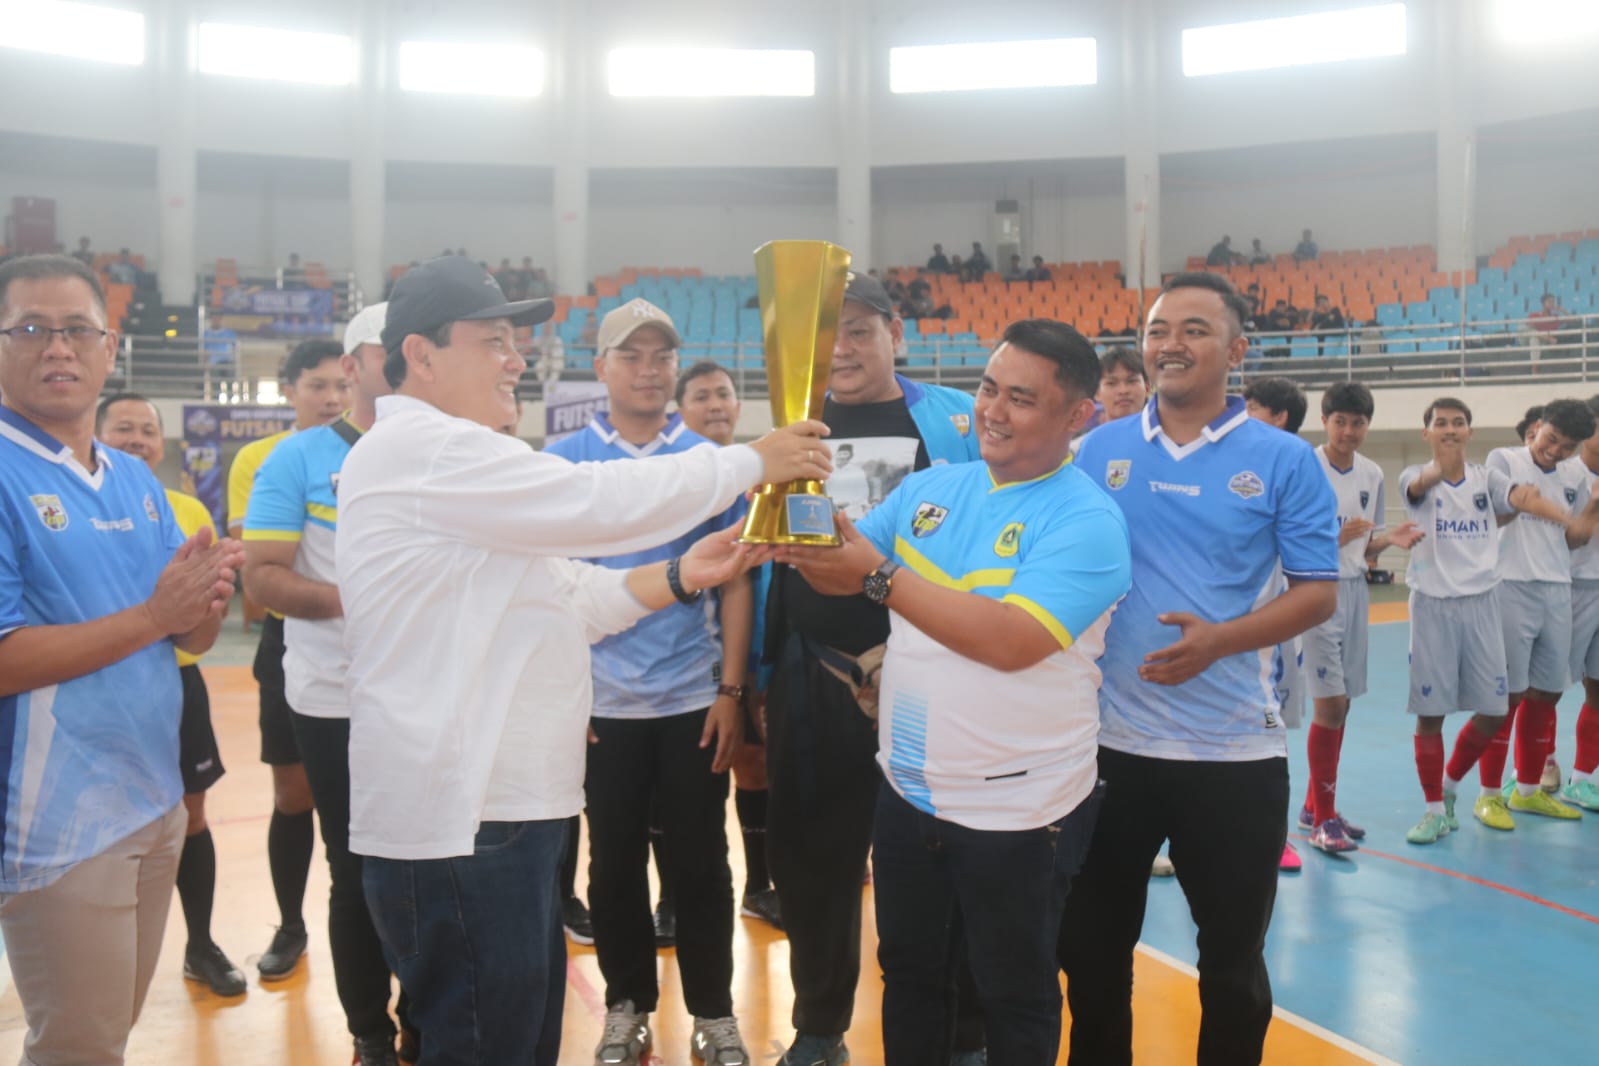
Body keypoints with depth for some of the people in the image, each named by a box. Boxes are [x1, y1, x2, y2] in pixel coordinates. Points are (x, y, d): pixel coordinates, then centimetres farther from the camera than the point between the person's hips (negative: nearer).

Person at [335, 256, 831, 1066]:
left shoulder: (445, 458, 20)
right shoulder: (419, 449, -14)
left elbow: (557, 595, 17)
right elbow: (597, 504, -19)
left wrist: (680, 576, 4)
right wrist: (753, 462, -9)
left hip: (499, 807, 11)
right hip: (458, 824, -10)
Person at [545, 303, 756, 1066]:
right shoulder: (564, 460, -1)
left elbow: (735, 580, 2)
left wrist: (732, 691, -3)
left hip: (694, 699, 0)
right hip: (603, 701, 0)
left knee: (699, 864, 9)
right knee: (615, 864, 12)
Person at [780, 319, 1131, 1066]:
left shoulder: (1086, 521, -18)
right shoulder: (928, 488, 1)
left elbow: (1011, 640, -31)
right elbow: (843, 572, 1)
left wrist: (878, 575, -31)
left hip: (1017, 810, -5)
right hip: (908, 792, 6)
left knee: (1013, 996, 17)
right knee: (910, 976, 24)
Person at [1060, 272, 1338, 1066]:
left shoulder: (1283, 459, -4)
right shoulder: (1100, 449, 3)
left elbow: (1318, 593, -5)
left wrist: (1219, 640, -21)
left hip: (1233, 751, -2)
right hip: (1109, 741, 2)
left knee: (1233, 962, 16)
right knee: (1090, 950, 15)